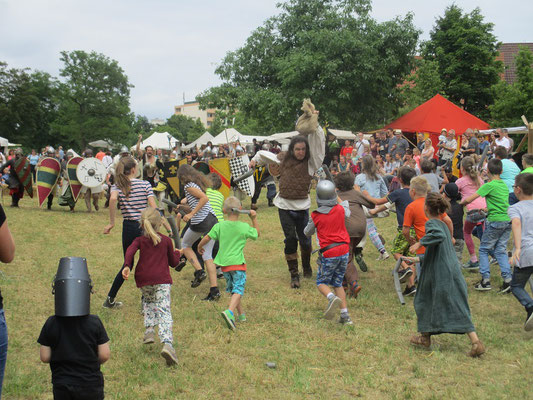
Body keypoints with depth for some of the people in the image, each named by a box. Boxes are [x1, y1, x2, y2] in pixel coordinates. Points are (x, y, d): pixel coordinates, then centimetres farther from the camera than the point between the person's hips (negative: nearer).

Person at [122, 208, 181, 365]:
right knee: (164, 311, -10)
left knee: (148, 301, 32)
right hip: (162, 279, -2)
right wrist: (177, 253, 34)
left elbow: (130, 251, -12)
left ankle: (149, 329, 14)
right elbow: (173, 262, 15)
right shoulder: (166, 240, 10)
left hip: (144, 280, 2)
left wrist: (127, 266, -24)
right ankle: (167, 344, -28)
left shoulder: (139, 240, 10)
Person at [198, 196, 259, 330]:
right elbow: (256, 234, 14)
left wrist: (200, 247, 19)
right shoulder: (244, 227, -4)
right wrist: (254, 218, 20)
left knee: (232, 289, 18)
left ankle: (241, 314, 26)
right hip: (238, 262, -3)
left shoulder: (219, 226, -1)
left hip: (224, 263, 3)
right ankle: (230, 312, -31)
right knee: (238, 290, -8)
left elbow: (207, 238, 0)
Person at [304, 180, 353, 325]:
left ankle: (332, 298, -24)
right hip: (344, 251, 4)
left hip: (329, 253, -4)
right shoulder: (340, 210, 0)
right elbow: (347, 212, 27)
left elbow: (307, 233, 9)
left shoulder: (316, 216, -8)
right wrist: (337, 197, 39)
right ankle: (345, 316, 9)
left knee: (321, 282, 10)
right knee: (338, 283, 16)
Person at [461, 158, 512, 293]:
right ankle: (508, 280, 0)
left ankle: (485, 280, 2)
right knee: (501, 250, 11)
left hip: (495, 221, -7)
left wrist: (460, 203, 5)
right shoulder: (505, 185, 11)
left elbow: (469, 199, -13)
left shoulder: (489, 185, -11)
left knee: (484, 249, 6)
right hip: (508, 221, 7)